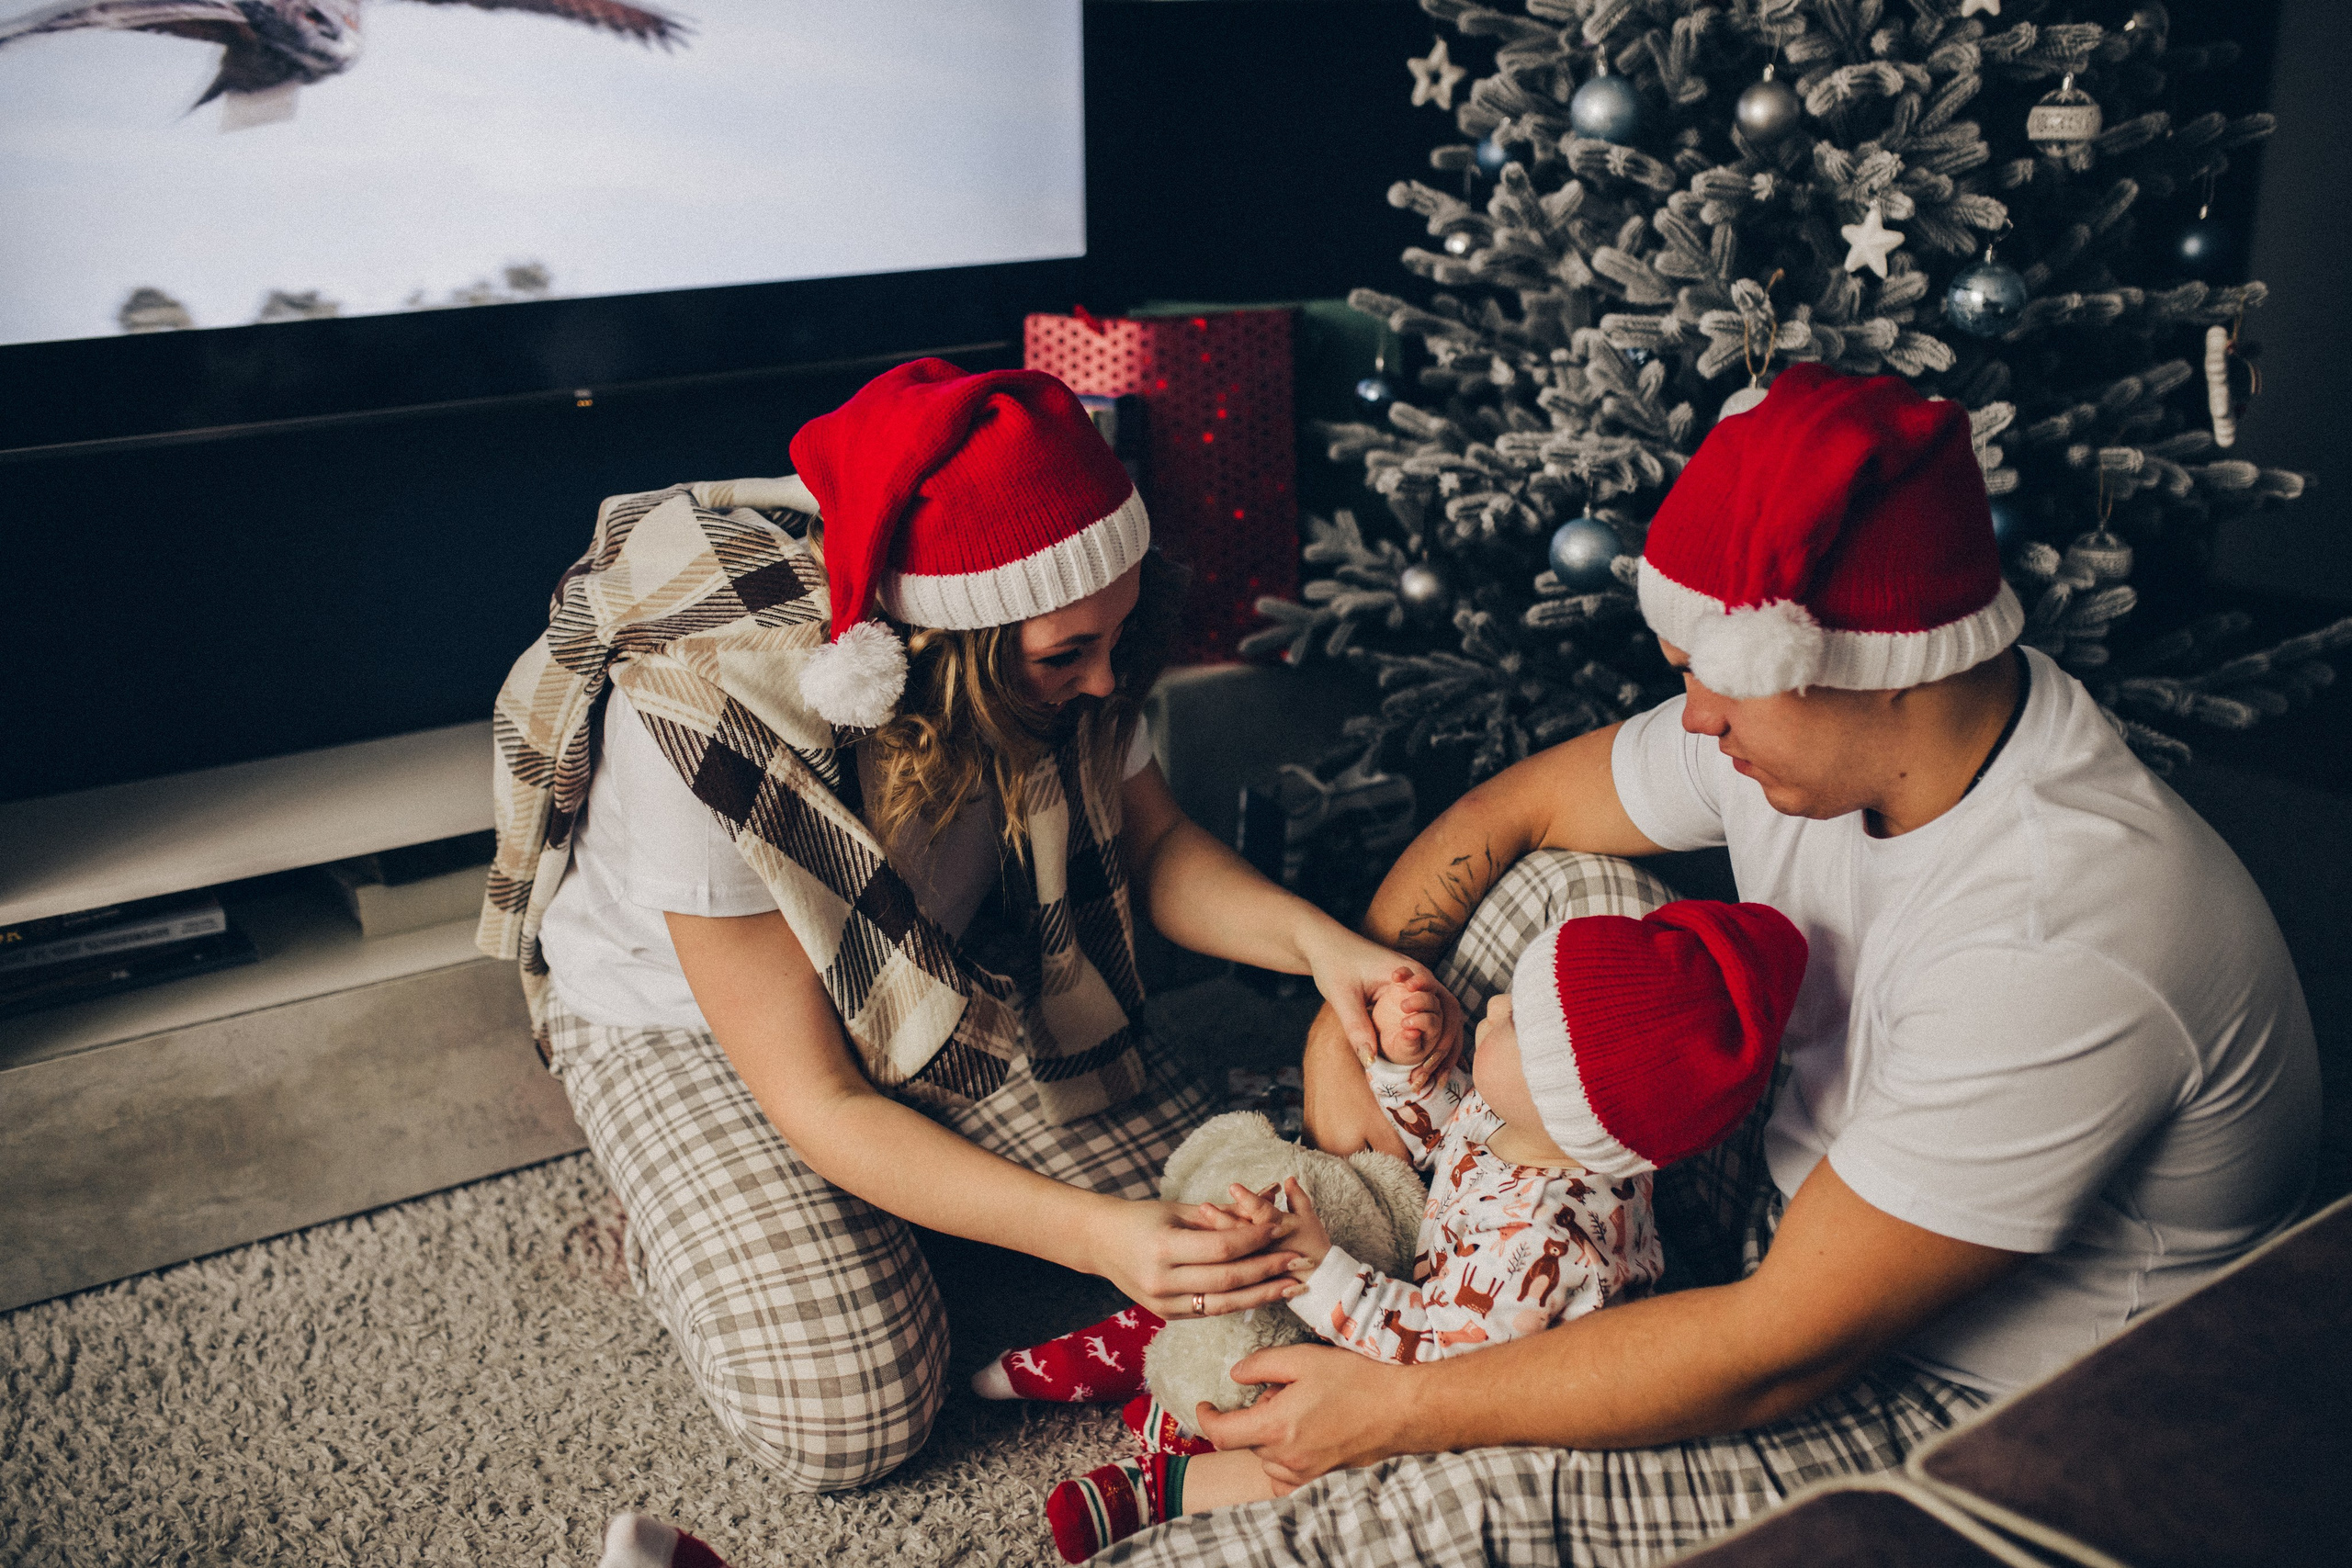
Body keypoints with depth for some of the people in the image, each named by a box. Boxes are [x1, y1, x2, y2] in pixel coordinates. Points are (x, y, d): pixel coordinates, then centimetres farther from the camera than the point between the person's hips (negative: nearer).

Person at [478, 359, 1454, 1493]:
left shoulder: (1049, 640, -24)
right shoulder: (701, 725, -38)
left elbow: (1153, 845, -6)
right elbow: (818, 1102, -33)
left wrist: (1316, 941, -27)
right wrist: (1090, 1235, -42)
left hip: (944, 971, 5)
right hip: (686, 1013, -4)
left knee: (1213, 1217, -9)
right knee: (847, 1417, -20)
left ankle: (909, 1176, 14)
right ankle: (701, 1217, 10)